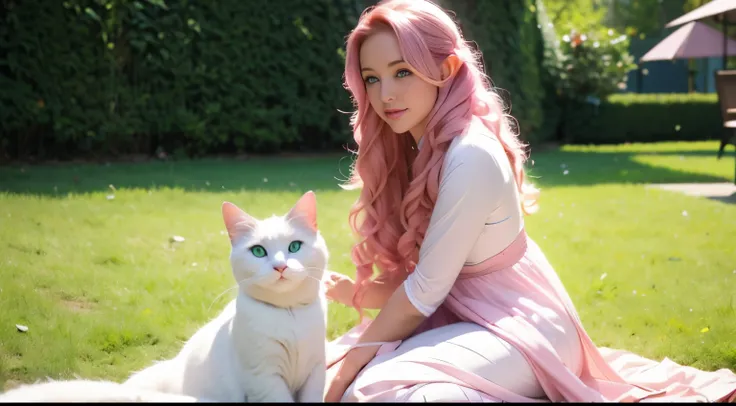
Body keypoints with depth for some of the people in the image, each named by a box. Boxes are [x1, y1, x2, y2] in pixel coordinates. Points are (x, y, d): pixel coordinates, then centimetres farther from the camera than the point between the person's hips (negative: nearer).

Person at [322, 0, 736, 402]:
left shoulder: (470, 156, -24)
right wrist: (356, 292, -13)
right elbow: (411, 273, 4)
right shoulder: (412, 148, 4)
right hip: (464, 314, 9)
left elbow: (425, 290, -21)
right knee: (334, 369, 9)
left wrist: (351, 367, -12)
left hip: (520, 325, -9)